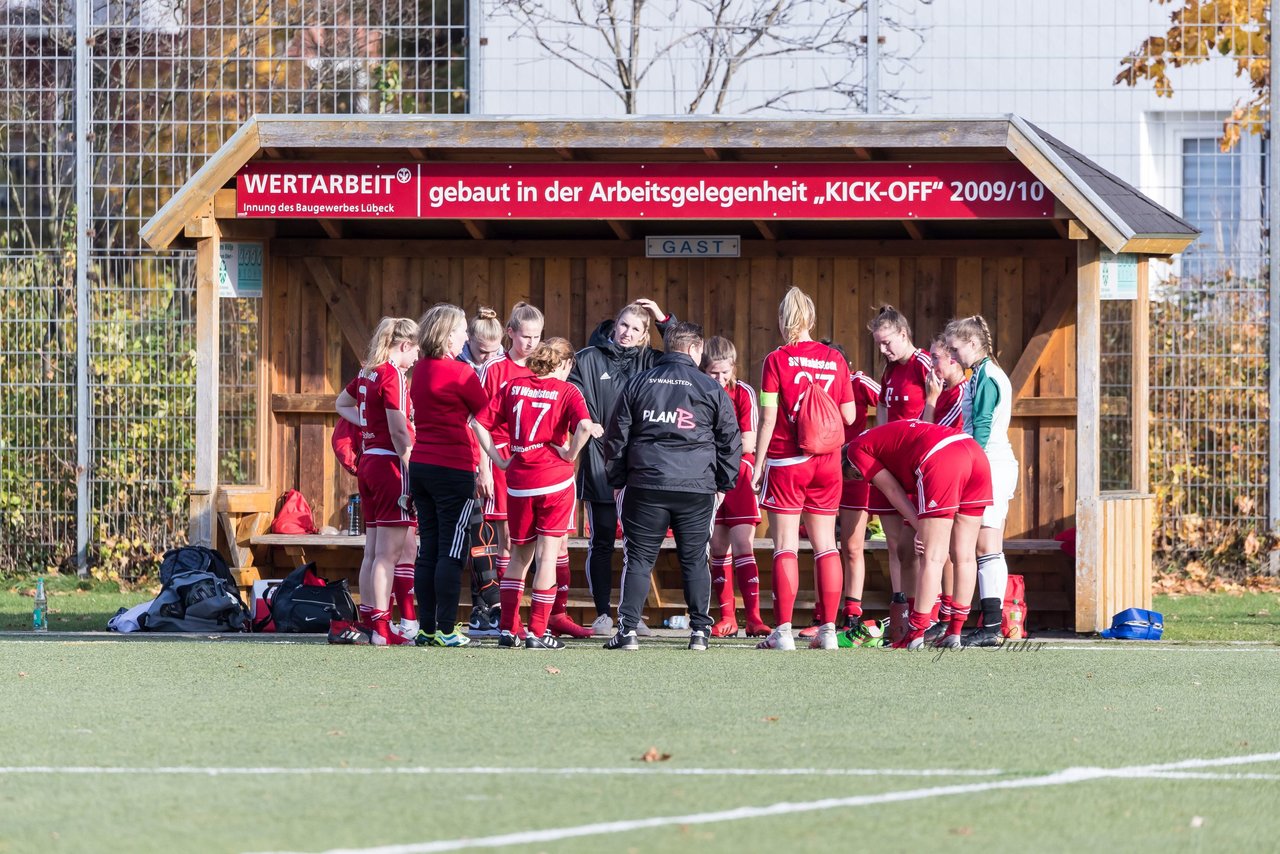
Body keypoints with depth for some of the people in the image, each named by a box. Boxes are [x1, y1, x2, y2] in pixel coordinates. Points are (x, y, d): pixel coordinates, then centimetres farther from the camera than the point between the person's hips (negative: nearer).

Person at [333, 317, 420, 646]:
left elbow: (343, 403, 31)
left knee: (373, 551, 11)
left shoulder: (368, 373, 11)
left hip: (369, 461, 8)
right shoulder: (392, 374, -13)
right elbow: (399, 431, -17)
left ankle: (366, 623, 14)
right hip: (391, 465, -8)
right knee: (388, 553, -7)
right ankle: (381, 630, -8)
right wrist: (412, 475, -15)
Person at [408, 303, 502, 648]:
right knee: (451, 551, -4)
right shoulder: (460, 373, -11)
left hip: (420, 465, 7)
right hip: (454, 469, -7)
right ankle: (446, 630, -4)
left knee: (428, 549, 9)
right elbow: (484, 421, -5)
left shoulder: (420, 371, 11)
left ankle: (426, 628, 9)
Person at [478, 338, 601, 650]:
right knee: (548, 554, 3)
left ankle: (507, 630, 15)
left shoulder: (514, 387, 7)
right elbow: (585, 425, -22)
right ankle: (537, 632, 0)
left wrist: (500, 461, 7)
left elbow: (482, 423, 4)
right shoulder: (566, 391, -4)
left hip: (518, 482, 3)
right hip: (555, 480, -3)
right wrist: (571, 454, -7)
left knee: (519, 555, 17)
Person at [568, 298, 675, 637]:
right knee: (602, 541, 3)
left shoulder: (648, 362, 9)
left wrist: (664, 320, -2)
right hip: (599, 460, -2)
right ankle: (603, 614, 10)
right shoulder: (588, 359, 3)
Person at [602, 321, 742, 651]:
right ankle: (700, 630, 6)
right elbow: (730, 439, 7)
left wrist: (618, 481, 18)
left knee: (638, 559, 3)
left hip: (645, 486, 1)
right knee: (695, 559, 8)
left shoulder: (638, 384, 8)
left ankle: (628, 629, -4)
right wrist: (723, 484, 17)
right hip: (697, 488, -1)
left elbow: (616, 436, 10)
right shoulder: (711, 389, 3)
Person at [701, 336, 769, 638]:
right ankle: (727, 616, 11)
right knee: (719, 548, 6)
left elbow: (748, 444, -12)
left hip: (739, 475, -3)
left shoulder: (743, 393, -7)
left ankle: (753, 617, -15)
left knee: (742, 544, -11)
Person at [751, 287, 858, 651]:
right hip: (827, 462, 3)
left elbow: (768, 419, -9)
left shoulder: (777, 360, -7)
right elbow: (849, 416, 5)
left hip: (786, 461, -3)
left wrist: (759, 464, -2)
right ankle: (828, 630, 5)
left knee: (785, 547, -2)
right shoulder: (834, 360, 3)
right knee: (825, 546, 7)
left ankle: (783, 630, -7)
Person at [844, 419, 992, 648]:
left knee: (932, 557, -4)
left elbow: (893, 491, 10)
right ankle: (955, 633, 15)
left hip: (941, 459, -8)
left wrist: (920, 529, 8)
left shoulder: (857, 449, 17)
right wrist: (925, 530, 12)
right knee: (963, 555, 10)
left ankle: (915, 635, -2)